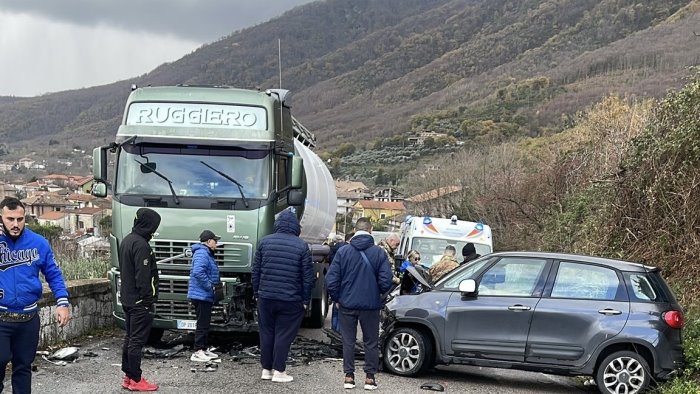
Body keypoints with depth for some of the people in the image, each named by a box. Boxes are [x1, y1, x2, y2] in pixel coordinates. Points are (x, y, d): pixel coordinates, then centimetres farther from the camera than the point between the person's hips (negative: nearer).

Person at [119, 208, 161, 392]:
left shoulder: (127, 240, 12)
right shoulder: (141, 245, -20)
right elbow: (143, 277, -22)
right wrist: (149, 301, -18)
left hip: (127, 299, 10)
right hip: (139, 302, -10)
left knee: (129, 338, 15)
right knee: (137, 340, -4)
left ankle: (128, 376, 20)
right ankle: (136, 380, 1)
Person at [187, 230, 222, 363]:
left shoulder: (206, 253, 19)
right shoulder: (202, 253, -16)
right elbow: (198, 272, -29)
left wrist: (217, 283, 13)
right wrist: (210, 286, -22)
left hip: (205, 296, 11)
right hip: (201, 295, -11)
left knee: (205, 324, 16)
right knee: (202, 324, -8)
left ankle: (203, 349, 24)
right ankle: (197, 352, -6)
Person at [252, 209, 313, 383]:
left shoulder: (265, 242, 3)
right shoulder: (301, 246, -4)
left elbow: (256, 270, 6)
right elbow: (307, 276, -4)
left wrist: (257, 292, 14)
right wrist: (306, 299, 3)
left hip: (266, 297, 3)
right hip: (291, 299, -3)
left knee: (266, 333, 12)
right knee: (283, 335, 3)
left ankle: (266, 369, 18)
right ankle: (279, 371, 5)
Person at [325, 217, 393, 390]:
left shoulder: (343, 252, -5)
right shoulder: (379, 253, -7)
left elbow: (331, 280, -7)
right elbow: (386, 281, -8)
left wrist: (337, 299, 7)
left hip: (347, 305, 1)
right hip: (371, 305, 0)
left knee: (348, 342, 11)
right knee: (371, 342, 12)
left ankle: (349, 376, 12)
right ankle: (370, 377, 14)